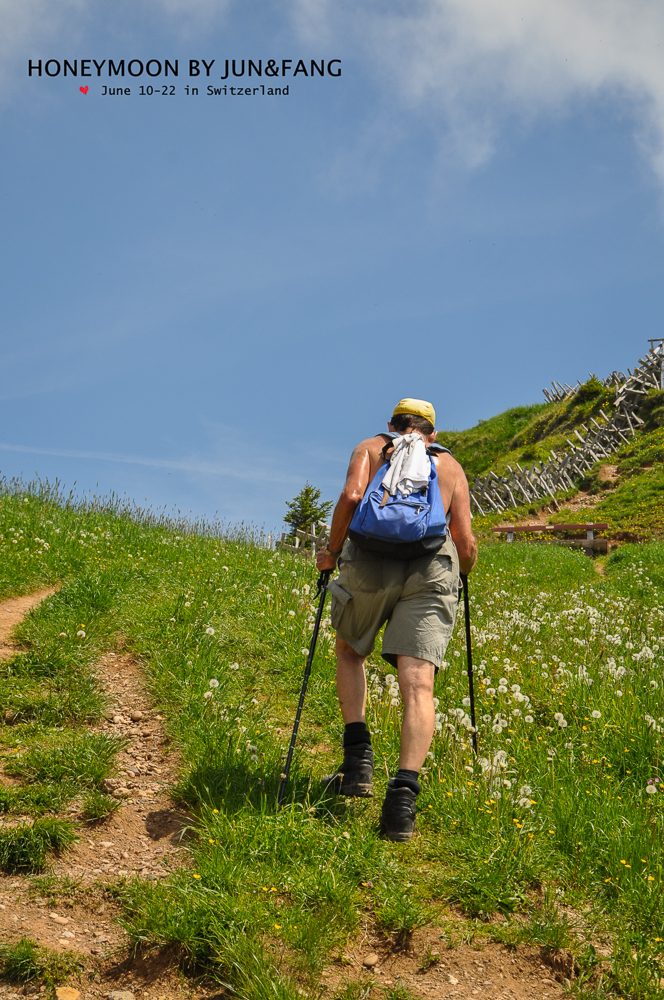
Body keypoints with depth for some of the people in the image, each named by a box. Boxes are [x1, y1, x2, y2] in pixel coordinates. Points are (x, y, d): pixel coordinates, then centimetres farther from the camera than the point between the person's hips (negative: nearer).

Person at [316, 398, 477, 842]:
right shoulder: (450, 465, 24)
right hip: (432, 568, 0)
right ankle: (404, 792, -22)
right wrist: (464, 567, 34)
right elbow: (467, 545, 12)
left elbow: (351, 496, -3)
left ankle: (359, 756, 9)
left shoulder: (370, 447, 21)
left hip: (369, 561, 0)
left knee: (350, 652, 24)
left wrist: (332, 552, 9)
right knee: (418, 683, -5)